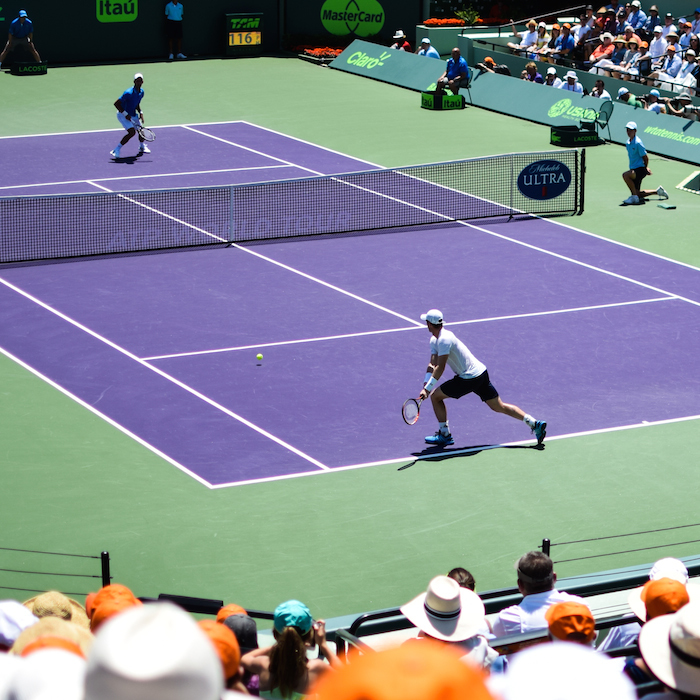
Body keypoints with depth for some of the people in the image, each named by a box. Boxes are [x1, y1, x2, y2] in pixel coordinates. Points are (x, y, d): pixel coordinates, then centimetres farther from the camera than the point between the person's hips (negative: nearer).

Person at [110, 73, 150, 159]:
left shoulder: (141, 92, -2)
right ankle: (117, 150, -15)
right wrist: (125, 114, -27)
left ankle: (142, 147, 48)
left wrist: (140, 113, 1)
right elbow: (116, 104, -26)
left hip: (133, 115, 8)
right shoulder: (128, 93, -28)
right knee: (132, 132, -22)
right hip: (123, 115, -8)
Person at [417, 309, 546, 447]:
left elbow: (440, 368, -24)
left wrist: (427, 388, -23)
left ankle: (444, 435, 7)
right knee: (500, 407, 11)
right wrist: (425, 386, -7)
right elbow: (432, 365, 7)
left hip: (470, 378, -10)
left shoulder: (444, 339, -20)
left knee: (435, 396, 0)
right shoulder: (434, 340, 11)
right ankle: (535, 423, 5)